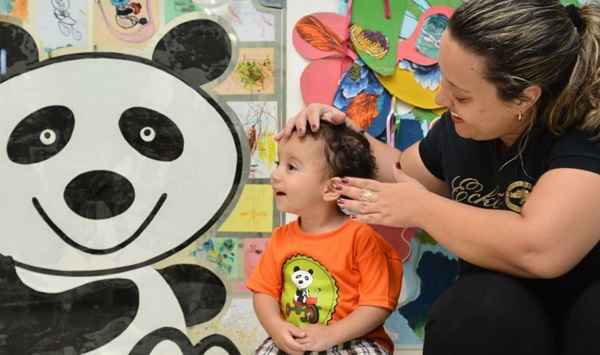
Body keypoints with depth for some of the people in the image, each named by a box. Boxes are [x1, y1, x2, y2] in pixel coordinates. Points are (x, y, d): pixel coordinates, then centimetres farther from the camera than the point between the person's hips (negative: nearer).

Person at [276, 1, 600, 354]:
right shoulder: (461, 126, -1)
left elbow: (537, 251, -37)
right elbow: (405, 173, 20)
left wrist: (422, 207, -22)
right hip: (494, 312, 5)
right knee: (476, 305, -31)